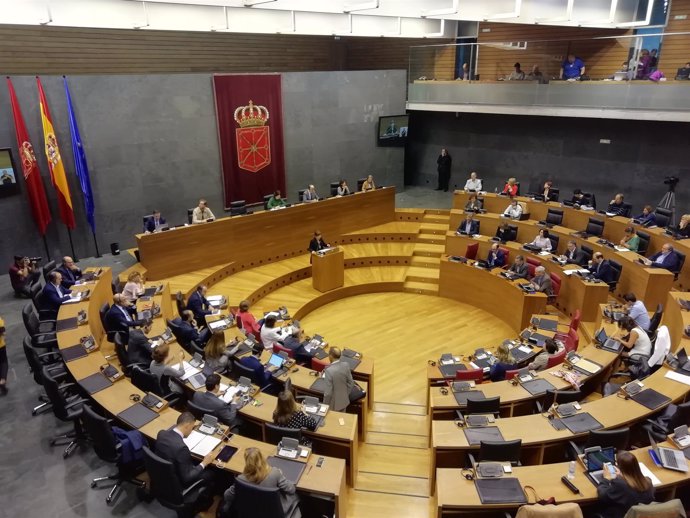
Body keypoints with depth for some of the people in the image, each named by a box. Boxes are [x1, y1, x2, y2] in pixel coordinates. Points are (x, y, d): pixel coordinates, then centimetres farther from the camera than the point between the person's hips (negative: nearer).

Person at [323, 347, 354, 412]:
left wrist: (325, 405, -9)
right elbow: (351, 383, 0)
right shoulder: (346, 365, -10)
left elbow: (328, 392, -23)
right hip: (344, 400, 6)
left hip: (333, 404, -5)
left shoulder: (329, 370, -28)